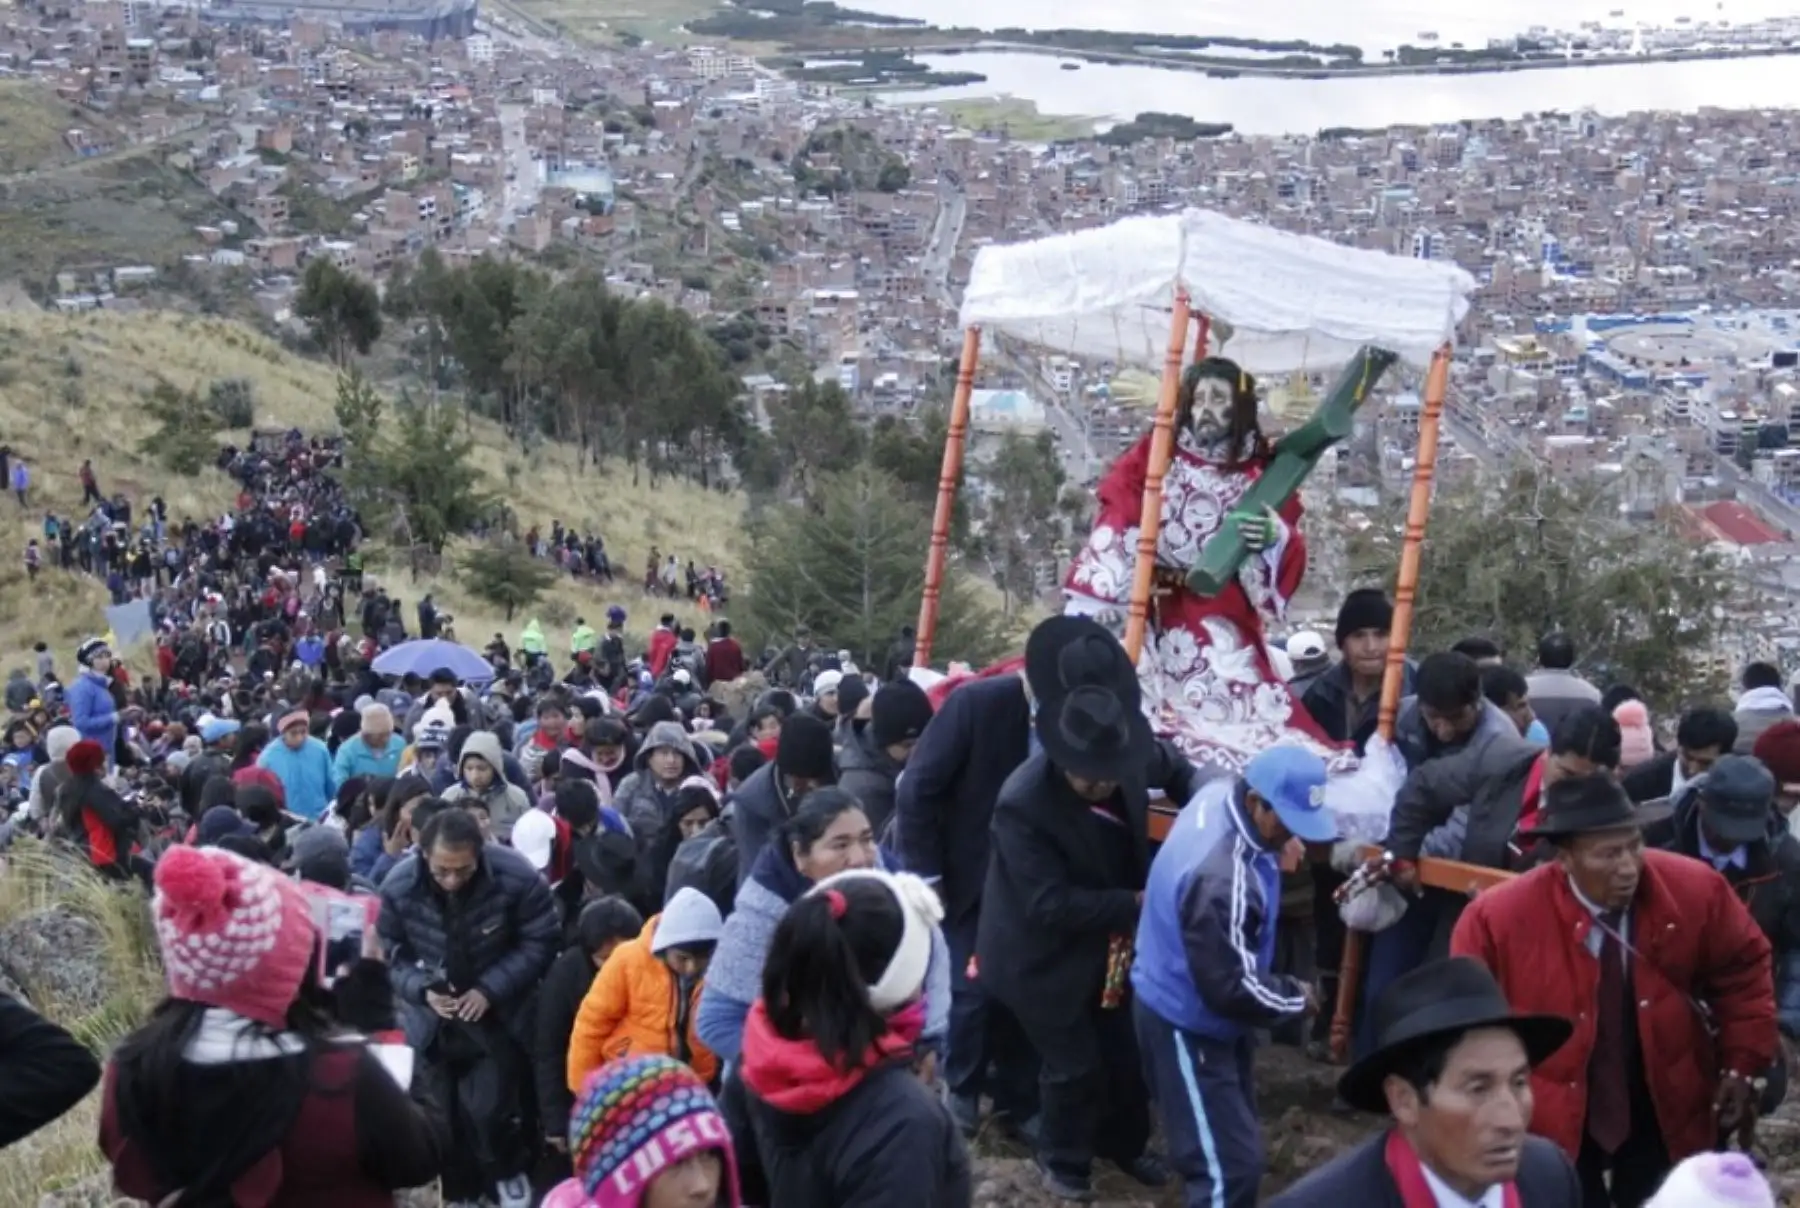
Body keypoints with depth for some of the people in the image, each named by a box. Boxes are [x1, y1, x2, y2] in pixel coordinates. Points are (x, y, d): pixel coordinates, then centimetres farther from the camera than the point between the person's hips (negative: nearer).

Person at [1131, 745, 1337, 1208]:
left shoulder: (1221, 793, -10)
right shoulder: (1221, 878, -38)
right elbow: (1232, 988, -30)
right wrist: (1295, 997, -13)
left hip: (1200, 1011, 10)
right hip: (1186, 1024, -10)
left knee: (1232, 1138, 25)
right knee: (1230, 1163, -6)